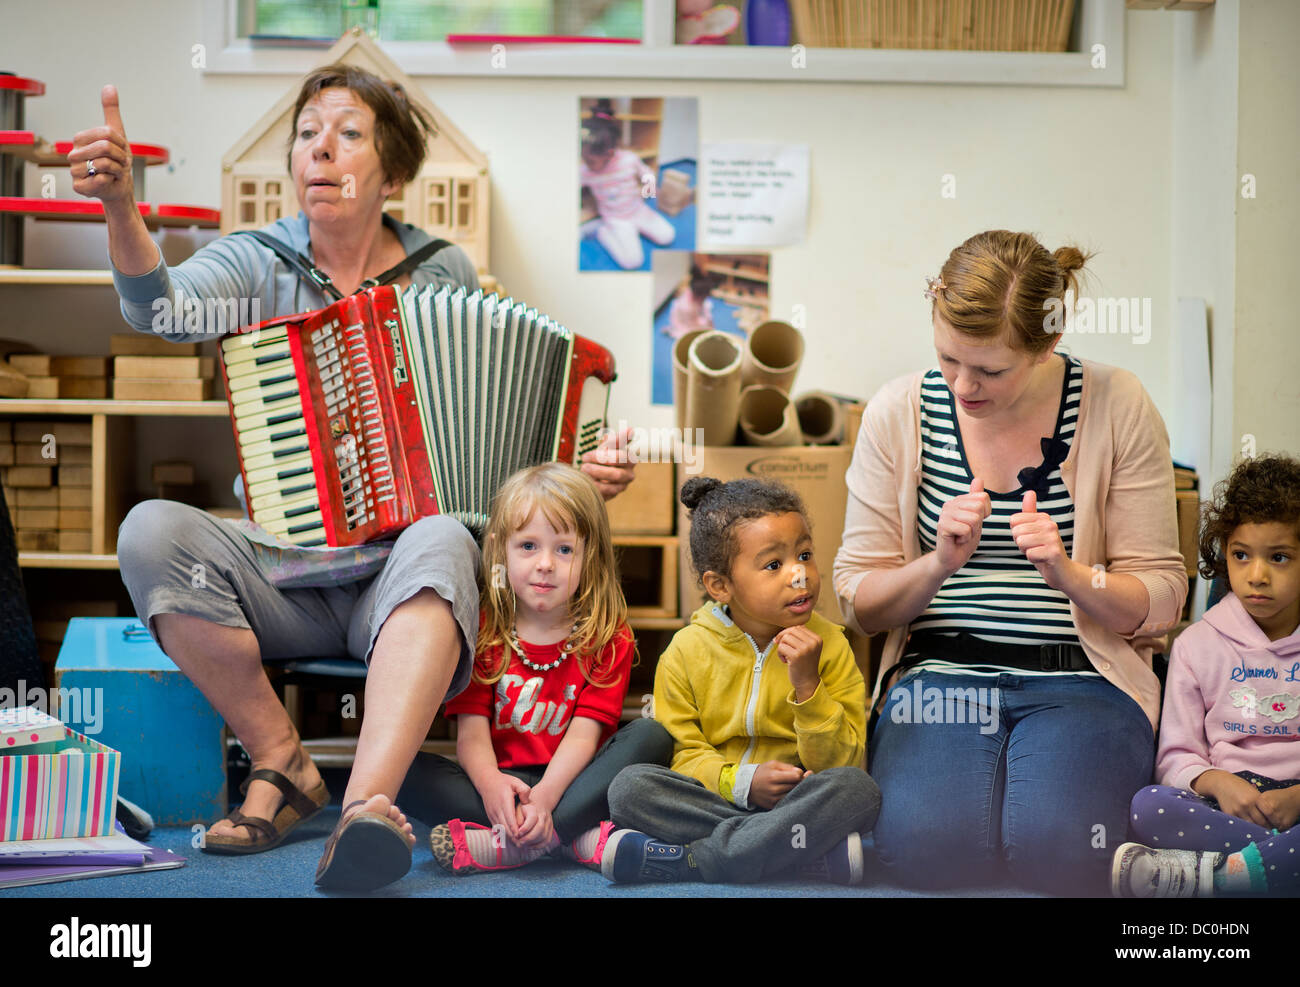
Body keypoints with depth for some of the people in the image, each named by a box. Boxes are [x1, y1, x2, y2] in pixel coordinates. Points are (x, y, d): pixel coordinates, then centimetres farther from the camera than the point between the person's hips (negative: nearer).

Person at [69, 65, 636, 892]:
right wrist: (120, 205, -38)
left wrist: (584, 469, -5)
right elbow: (164, 309, -19)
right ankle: (282, 763, -16)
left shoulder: (446, 275, 9)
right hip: (281, 581, 1)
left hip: (402, 589, -1)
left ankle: (371, 801, -52)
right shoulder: (259, 264, 4)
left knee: (441, 539, -36)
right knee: (150, 530, -28)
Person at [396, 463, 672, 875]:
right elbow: (472, 729, -7)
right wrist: (489, 782, -31)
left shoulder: (609, 638, 0)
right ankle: (581, 838, -36)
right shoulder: (481, 631, 3)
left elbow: (584, 734, -12)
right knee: (404, 767, -24)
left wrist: (545, 795, -32)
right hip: (502, 782, 1)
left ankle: (506, 845, -39)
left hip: (569, 780, 0)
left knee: (651, 735, -26)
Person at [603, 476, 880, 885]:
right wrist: (741, 782, -19)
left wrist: (807, 686, -17)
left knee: (858, 790, -31)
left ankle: (682, 859, -30)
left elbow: (839, 764, -4)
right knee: (629, 786, -26)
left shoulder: (829, 646, 0)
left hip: (798, 800, 0)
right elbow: (681, 753, -1)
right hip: (712, 799, 0)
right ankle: (815, 850, -28)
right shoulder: (688, 650, 0)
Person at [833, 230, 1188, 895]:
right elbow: (857, 603, 4)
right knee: (925, 846, -30)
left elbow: (1161, 600, 1)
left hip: (1078, 675, -1)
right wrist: (940, 564, -16)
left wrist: (1071, 575, -18)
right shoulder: (899, 412, 3)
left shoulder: (1116, 407, -2)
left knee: (1055, 849, -30)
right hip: (938, 672, 1)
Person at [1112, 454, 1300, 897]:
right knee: (1146, 807, -32)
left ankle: (1203, 874, -40)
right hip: (1227, 800, 1)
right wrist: (1217, 782, -14)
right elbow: (1176, 757, 9)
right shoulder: (1199, 643, 12)